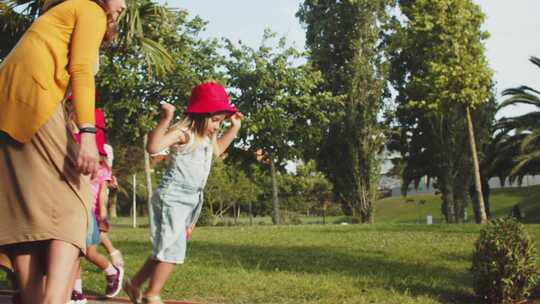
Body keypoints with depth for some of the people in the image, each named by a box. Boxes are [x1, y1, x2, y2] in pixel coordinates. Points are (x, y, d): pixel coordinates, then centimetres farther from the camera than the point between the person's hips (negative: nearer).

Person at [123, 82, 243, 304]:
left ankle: (134, 285, 27)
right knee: (172, 250, -9)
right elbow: (153, 147, -33)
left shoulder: (207, 137, 11)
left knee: (166, 250, 14)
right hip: (172, 198, -9)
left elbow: (217, 150, 35)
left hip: (192, 200, 9)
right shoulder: (183, 133, -18)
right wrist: (166, 118, -39)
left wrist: (234, 128, 25)